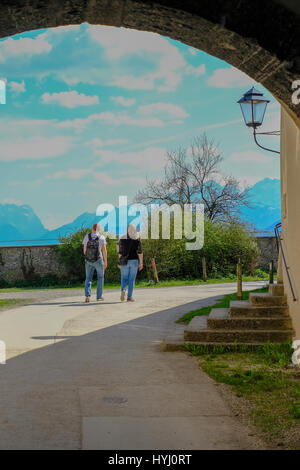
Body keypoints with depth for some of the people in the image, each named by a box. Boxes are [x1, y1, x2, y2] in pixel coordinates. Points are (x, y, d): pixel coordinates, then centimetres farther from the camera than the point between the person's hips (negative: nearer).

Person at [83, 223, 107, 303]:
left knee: (88, 278, 9)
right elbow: (104, 250, -12)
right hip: (98, 261, -2)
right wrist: (105, 261, -5)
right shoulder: (101, 238, -8)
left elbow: (84, 249, 1)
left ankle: (87, 295, -11)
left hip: (88, 261, 2)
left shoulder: (87, 236, -2)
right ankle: (99, 296, 18)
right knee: (100, 277, 17)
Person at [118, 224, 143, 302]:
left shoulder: (122, 238, 0)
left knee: (124, 278, 11)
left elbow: (120, 251, 2)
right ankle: (129, 297, 5)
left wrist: (119, 262, 8)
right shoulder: (137, 238, -4)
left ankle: (123, 290, -17)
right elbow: (140, 251, -7)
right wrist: (141, 263, -4)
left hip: (124, 261, 1)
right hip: (134, 261, -1)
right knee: (132, 279, 7)